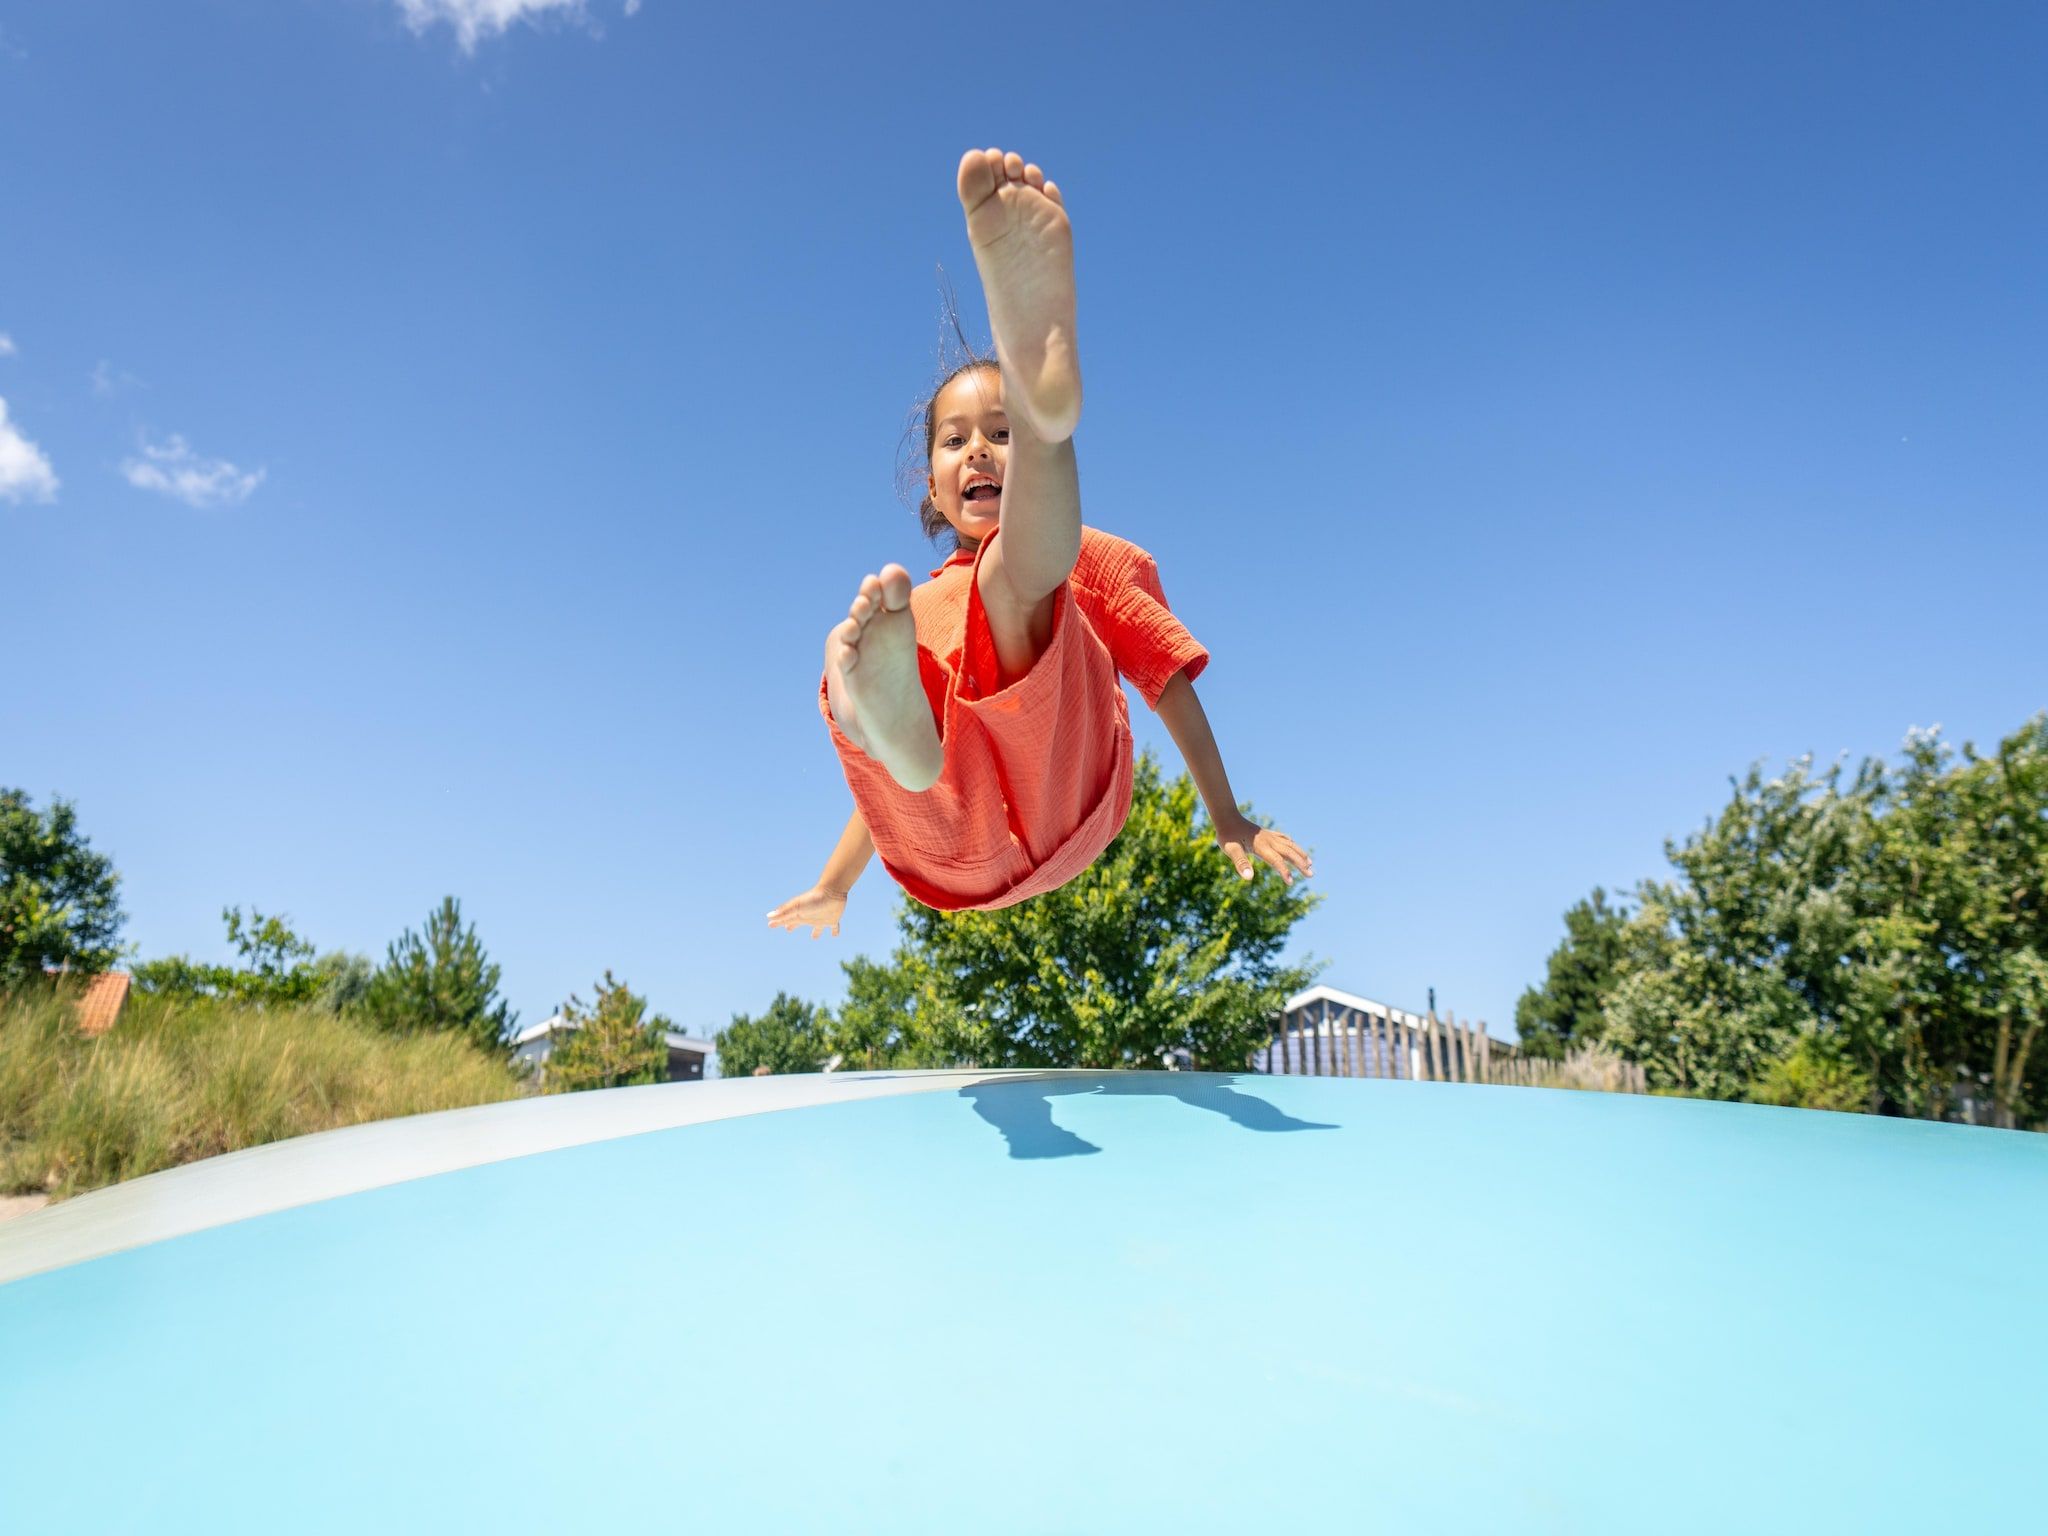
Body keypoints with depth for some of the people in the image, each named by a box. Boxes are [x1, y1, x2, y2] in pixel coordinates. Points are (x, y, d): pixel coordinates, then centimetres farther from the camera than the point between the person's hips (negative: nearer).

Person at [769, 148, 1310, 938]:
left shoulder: (1086, 557, 23)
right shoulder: (919, 604, 32)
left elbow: (1168, 680, 15)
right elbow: (890, 782, 34)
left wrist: (1228, 820, 7)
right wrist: (833, 887, 32)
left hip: (1056, 795, -3)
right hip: (948, 841, 3)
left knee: (1012, 567, -25)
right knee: (850, 654, -23)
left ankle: (1041, 393, -55)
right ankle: (886, 704, -58)